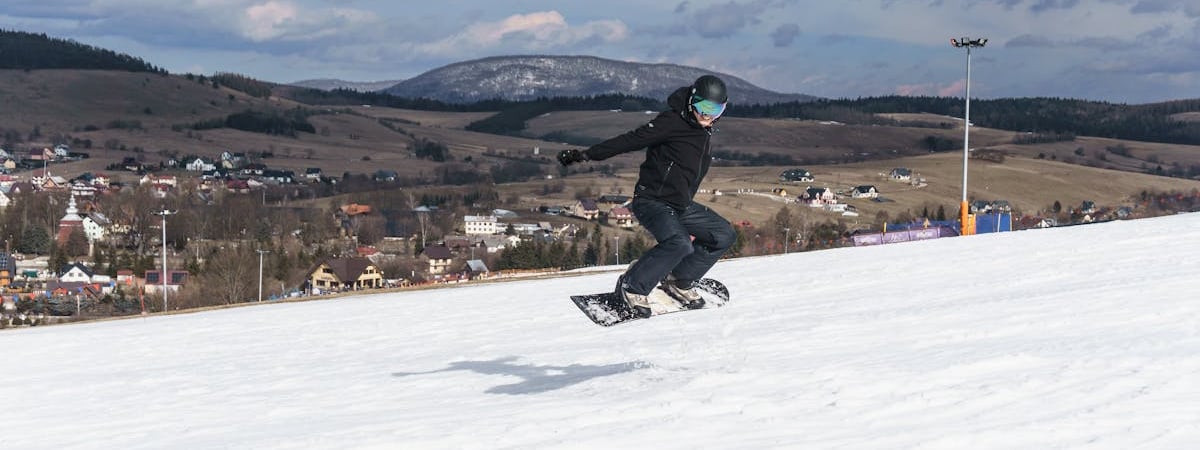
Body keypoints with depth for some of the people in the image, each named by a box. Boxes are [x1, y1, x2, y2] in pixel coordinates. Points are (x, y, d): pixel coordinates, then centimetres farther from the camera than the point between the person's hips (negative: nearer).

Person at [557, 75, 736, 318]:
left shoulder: (705, 133, 11)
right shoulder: (672, 122, -16)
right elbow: (631, 140, -20)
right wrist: (586, 154, -25)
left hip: (681, 206, 9)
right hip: (652, 201, -9)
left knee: (724, 234, 5)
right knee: (679, 244, -32)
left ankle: (679, 281, 12)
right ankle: (632, 286, -15)